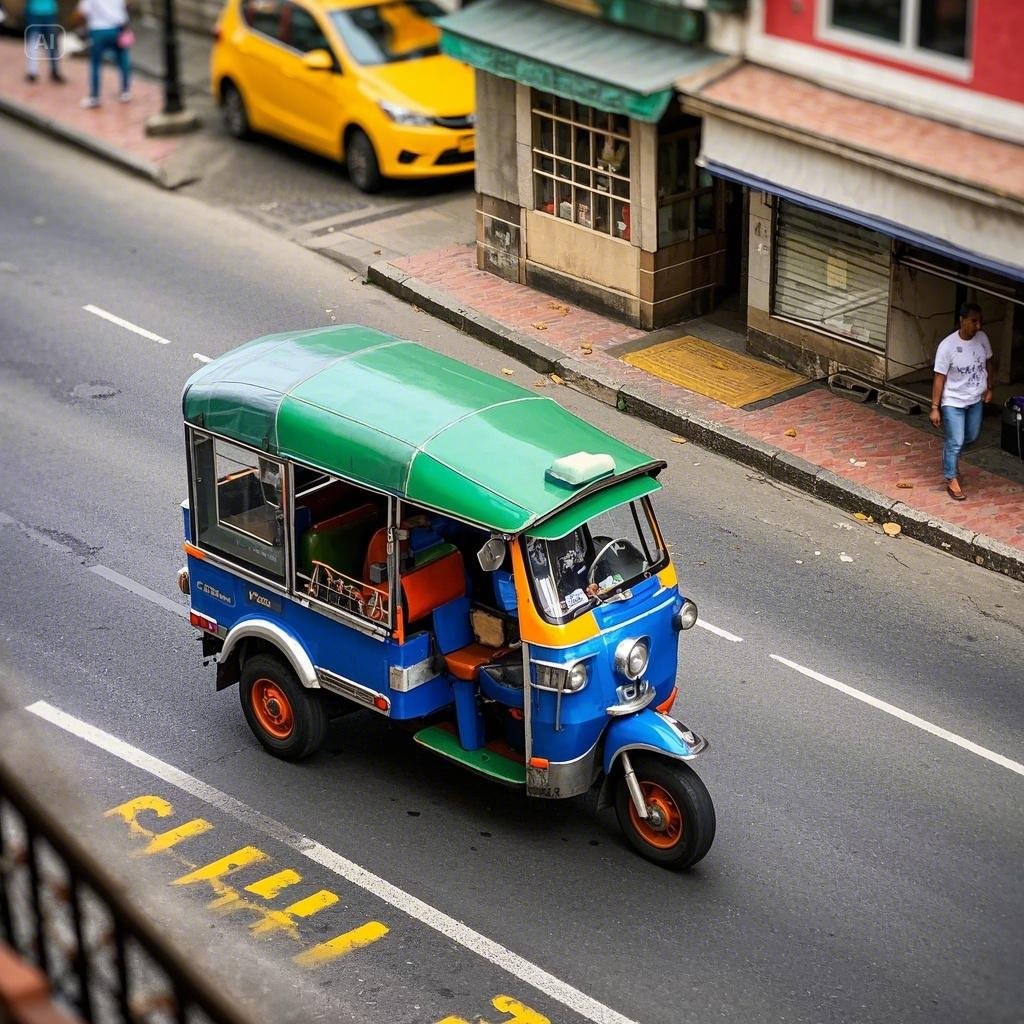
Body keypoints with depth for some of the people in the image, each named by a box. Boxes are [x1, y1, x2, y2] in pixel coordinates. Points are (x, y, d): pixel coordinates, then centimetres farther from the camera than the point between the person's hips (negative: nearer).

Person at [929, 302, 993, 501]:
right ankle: (952, 480, 15)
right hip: (953, 402, -6)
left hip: (975, 399, 6)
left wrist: (989, 388, 8)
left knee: (971, 437, 21)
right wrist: (935, 408, -18)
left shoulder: (982, 338, -9)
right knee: (955, 442, -2)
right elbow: (939, 378, -19)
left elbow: (987, 363, 11)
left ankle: (951, 457, 49)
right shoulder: (947, 346, -25)